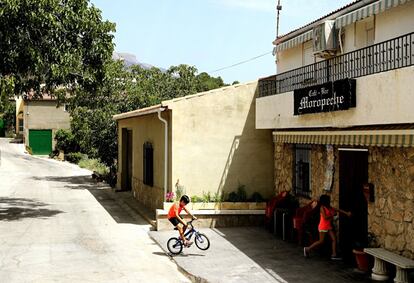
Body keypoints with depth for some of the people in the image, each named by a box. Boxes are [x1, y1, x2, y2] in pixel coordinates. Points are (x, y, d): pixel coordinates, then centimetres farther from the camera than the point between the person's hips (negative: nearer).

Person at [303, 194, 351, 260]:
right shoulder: (322, 208, -13)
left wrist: (346, 213, 3)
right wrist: (332, 214, -17)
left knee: (334, 239, -1)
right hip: (323, 227, -8)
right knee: (321, 241, -3)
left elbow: (338, 210, 10)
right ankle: (307, 249, 9)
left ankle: (334, 255, 2)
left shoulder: (329, 207, 10)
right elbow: (325, 217, -22)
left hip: (329, 226, 8)